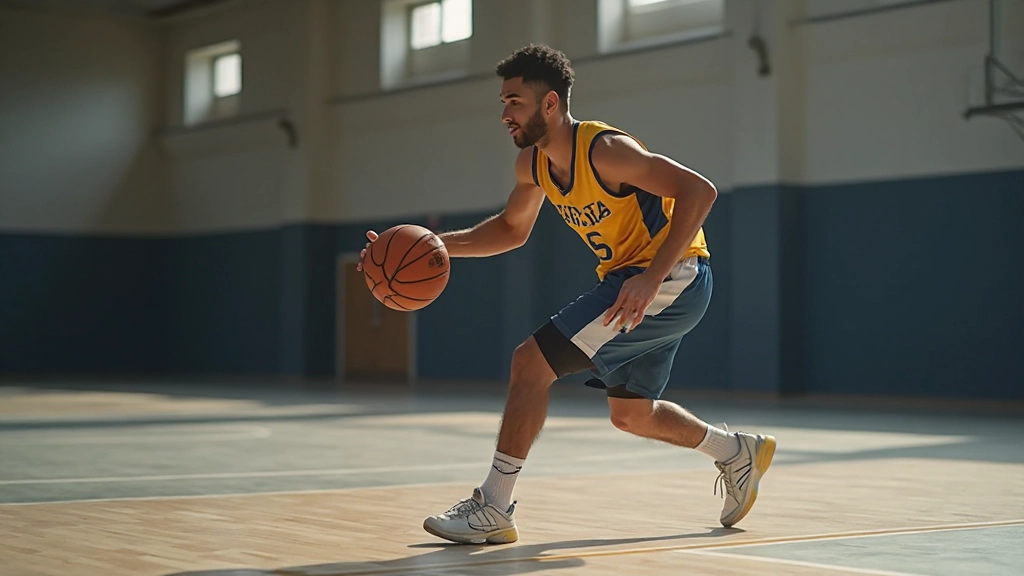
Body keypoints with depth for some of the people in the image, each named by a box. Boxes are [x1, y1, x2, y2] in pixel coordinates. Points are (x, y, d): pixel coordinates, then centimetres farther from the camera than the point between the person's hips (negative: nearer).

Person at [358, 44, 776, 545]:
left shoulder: (605, 150, -23)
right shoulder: (532, 164, 4)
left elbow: (699, 190, -29)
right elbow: (512, 228, 20)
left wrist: (651, 279, -37)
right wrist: (437, 245, 4)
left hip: (673, 278, -10)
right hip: (631, 278, 10)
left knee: (531, 362, -16)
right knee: (630, 415, 21)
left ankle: (494, 507, -10)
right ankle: (739, 452, 39)